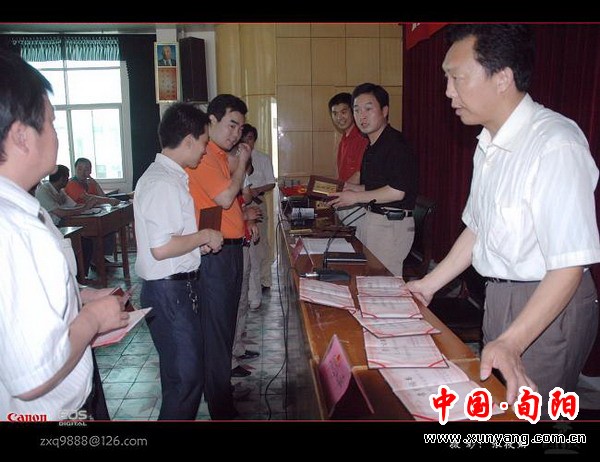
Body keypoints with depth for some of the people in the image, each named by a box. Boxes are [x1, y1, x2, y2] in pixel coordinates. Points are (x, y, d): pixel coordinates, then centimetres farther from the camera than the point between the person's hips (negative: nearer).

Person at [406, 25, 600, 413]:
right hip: (498, 297, 8)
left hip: (546, 307, -8)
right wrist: (429, 285, 13)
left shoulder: (556, 144, -23)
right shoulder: (489, 144, 6)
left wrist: (512, 342, -29)